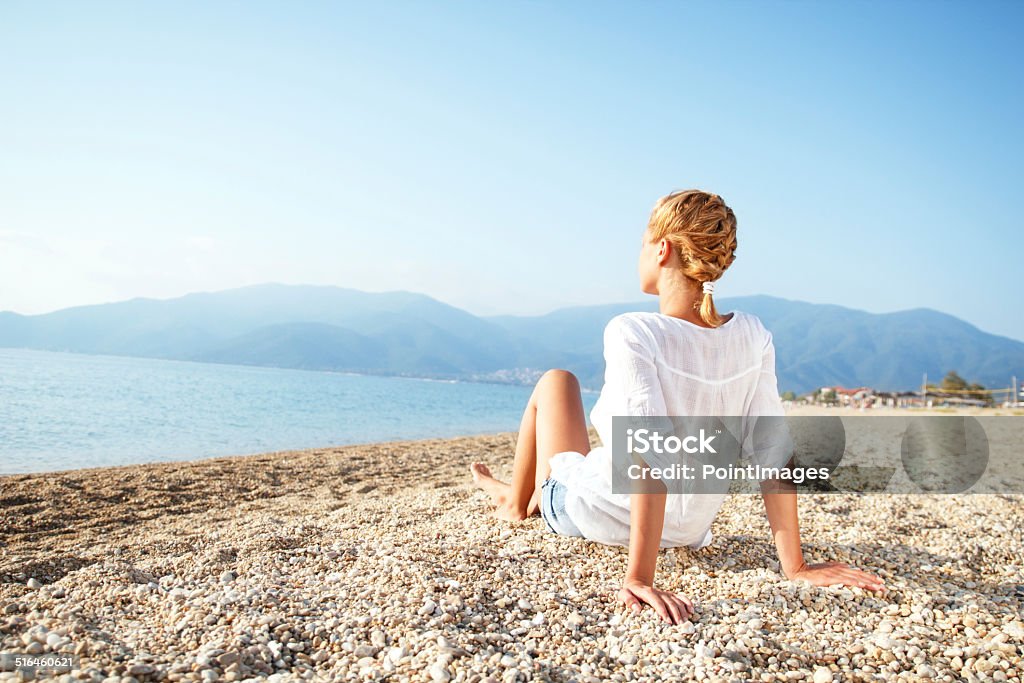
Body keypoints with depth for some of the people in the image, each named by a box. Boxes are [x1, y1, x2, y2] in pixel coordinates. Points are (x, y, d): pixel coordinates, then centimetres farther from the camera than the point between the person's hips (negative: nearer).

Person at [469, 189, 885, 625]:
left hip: (595, 517, -5)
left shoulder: (632, 334, -28)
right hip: (689, 530, 5)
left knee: (555, 381, 19)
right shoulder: (752, 336, -12)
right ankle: (532, 496, 58)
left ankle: (516, 503, 43)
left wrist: (639, 578, -31)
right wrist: (794, 567, -10)